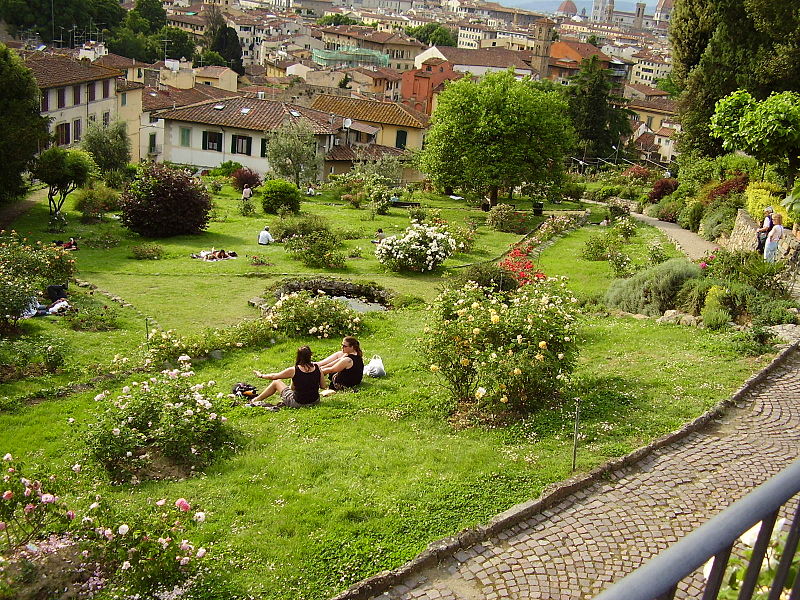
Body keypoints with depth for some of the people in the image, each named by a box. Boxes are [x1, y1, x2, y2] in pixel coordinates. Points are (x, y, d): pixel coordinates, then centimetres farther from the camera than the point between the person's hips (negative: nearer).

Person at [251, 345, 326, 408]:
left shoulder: (293, 370, -18)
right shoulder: (317, 368, -10)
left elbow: (273, 376, -4)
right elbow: (324, 386, -2)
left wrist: (261, 375, 14)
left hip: (298, 403, -4)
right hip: (315, 401, 4)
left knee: (276, 382, 16)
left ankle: (256, 400, 35)